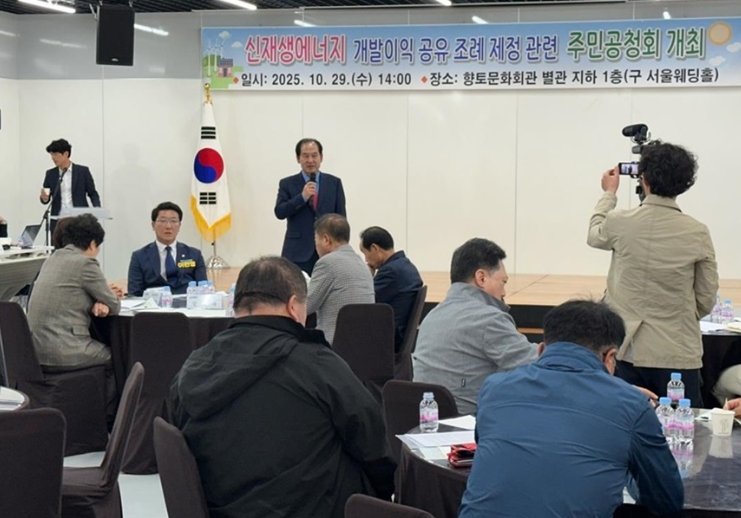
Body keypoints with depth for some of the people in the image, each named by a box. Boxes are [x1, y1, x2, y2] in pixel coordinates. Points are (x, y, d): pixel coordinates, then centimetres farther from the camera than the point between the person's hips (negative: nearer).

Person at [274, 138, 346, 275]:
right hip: (298, 251, -1)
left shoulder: (334, 183, 8)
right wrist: (302, 197, -17)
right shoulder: (287, 184, 5)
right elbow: (279, 212, -6)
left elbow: (341, 217, 7)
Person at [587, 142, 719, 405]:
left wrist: (609, 194, 33)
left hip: (626, 351, 1)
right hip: (678, 355, -1)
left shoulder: (620, 223, -7)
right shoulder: (697, 233, -7)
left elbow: (594, 236, 19)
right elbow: (706, 301, 1)